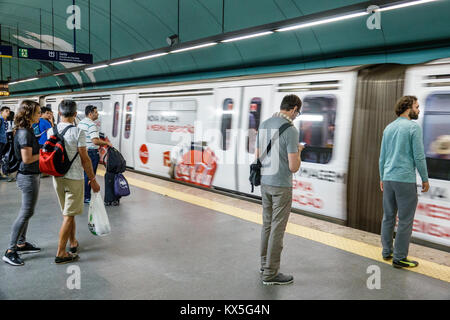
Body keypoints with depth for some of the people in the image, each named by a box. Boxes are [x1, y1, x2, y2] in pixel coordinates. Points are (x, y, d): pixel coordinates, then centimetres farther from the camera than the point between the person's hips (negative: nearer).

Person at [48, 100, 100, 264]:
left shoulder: (51, 131, 1)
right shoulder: (78, 132, -16)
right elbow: (85, 160, -14)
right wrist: (93, 180, -5)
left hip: (57, 177, 6)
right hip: (74, 178, -6)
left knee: (68, 212, 21)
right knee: (69, 215, 0)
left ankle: (73, 243, 34)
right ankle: (61, 253, 4)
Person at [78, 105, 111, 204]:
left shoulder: (80, 123, 12)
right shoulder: (92, 125, -18)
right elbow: (95, 141, -27)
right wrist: (107, 143, -15)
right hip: (91, 152, -9)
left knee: (84, 173, 17)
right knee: (89, 175, -1)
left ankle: (81, 194, 26)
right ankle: (86, 197, 6)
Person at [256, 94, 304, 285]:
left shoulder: (264, 125, 5)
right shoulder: (290, 130, -18)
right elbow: (294, 167, -19)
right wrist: (298, 151, 2)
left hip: (265, 182, 7)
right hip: (281, 185, -7)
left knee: (267, 225, 18)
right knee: (277, 228, 2)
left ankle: (265, 263, 30)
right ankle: (270, 273, 10)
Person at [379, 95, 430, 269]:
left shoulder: (388, 128, 13)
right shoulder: (414, 127, -7)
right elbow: (419, 156, -10)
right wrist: (425, 179, -1)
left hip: (388, 179, 7)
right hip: (405, 180, -7)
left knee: (388, 217, 14)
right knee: (405, 220, 0)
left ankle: (387, 252, 22)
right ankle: (399, 258, 4)